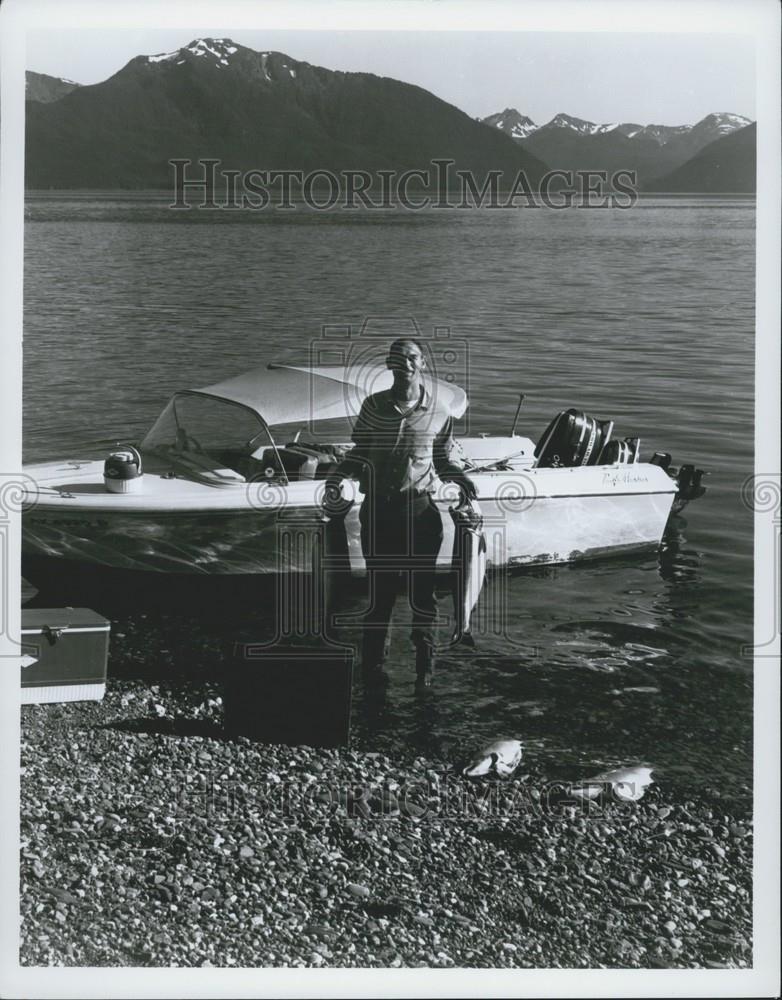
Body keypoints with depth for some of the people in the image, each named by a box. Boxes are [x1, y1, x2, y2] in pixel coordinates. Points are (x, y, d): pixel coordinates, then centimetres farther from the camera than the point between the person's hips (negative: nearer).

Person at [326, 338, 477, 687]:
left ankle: (425, 668, 19)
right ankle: (372, 664, 18)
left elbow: (445, 459, 11)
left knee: (422, 588, 5)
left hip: (420, 509, 0)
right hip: (378, 508, 0)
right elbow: (358, 454, 10)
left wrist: (460, 477, -8)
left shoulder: (438, 412, 1)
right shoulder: (373, 406, 2)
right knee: (380, 587, 4)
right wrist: (338, 476, -6)